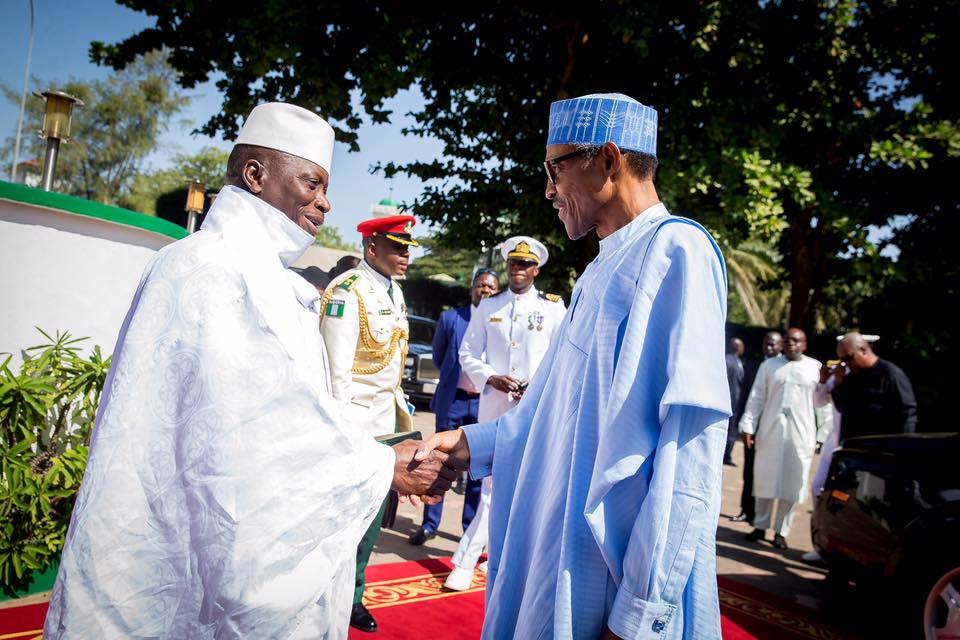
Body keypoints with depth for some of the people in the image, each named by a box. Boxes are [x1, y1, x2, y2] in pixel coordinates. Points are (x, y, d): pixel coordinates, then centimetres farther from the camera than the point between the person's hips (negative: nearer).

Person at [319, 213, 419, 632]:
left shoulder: (395, 291, 10)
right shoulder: (347, 291, -15)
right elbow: (337, 369, -18)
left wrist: (400, 406, 14)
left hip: (384, 422, 8)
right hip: (352, 422, -8)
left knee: (370, 515, 13)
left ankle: (352, 597, 28)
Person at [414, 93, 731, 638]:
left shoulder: (677, 251, -16)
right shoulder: (605, 269, 13)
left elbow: (690, 446, -23)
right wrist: (470, 442, 10)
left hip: (614, 573, -8)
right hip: (560, 549, 8)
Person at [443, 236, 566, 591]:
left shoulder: (553, 307, 4)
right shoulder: (488, 306, 9)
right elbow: (467, 353, 9)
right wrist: (490, 378, -9)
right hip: (493, 406, 1)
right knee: (494, 484, 6)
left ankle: (466, 559, 15)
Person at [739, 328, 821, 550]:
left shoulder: (815, 367, 5)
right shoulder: (769, 365, 7)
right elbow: (756, 398, 5)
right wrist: (748, 426, 0)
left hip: (800, 433, -1)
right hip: (770, 431, 1)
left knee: (792, 484, 3)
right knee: (765, 480, 8)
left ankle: (781, 531, 14)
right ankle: (760, 526, 20)